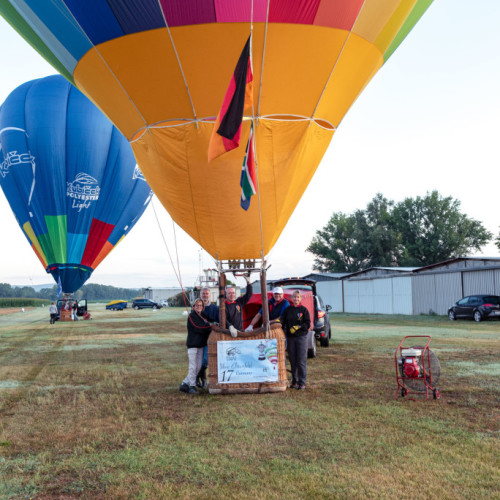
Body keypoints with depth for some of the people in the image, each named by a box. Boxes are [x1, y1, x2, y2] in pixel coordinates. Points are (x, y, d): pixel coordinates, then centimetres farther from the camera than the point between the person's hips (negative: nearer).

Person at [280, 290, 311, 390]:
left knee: (301, 361, -5)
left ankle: (302, 383, 1)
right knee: (292, 360, 6)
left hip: (301, 337, -3)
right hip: (290, 338, 3)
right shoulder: (288, 310, 10)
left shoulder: (304, 310, 2)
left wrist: (297, 327, -13)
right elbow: (282, 320, 4)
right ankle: (294, 381, 15)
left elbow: (308, 324, -2)